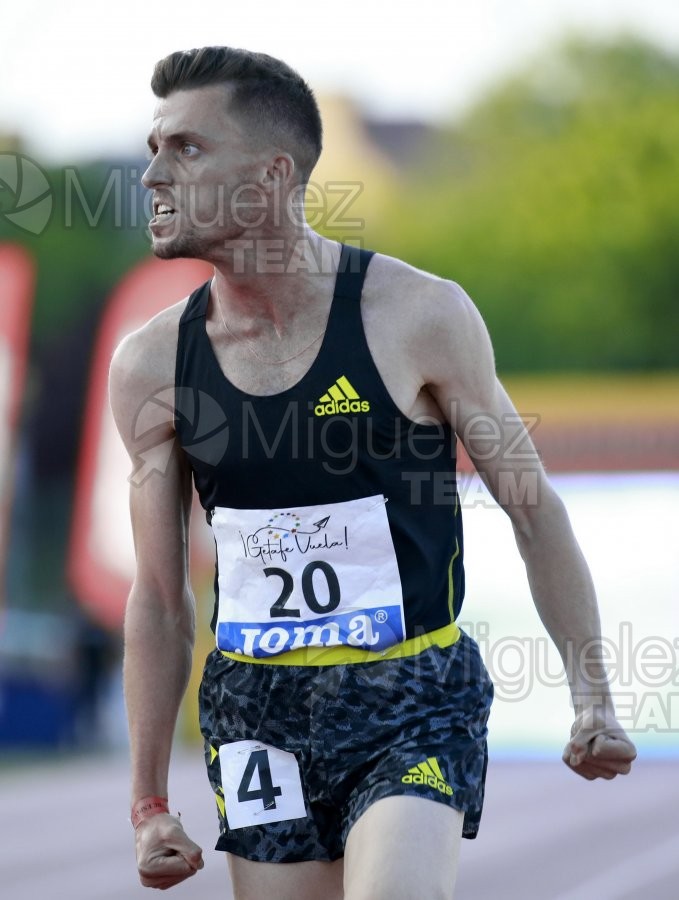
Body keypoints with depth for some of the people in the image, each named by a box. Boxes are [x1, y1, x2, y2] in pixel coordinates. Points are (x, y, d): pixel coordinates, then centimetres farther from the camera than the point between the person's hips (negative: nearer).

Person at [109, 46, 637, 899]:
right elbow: (159, 597, 9)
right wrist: (148, 802, 9)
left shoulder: (418, 316, -8)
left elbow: (534, 510, 1)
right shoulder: (151, 365, 0)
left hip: (414, 702, -4)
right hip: (257, 713, 4)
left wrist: (593, 698, -5)